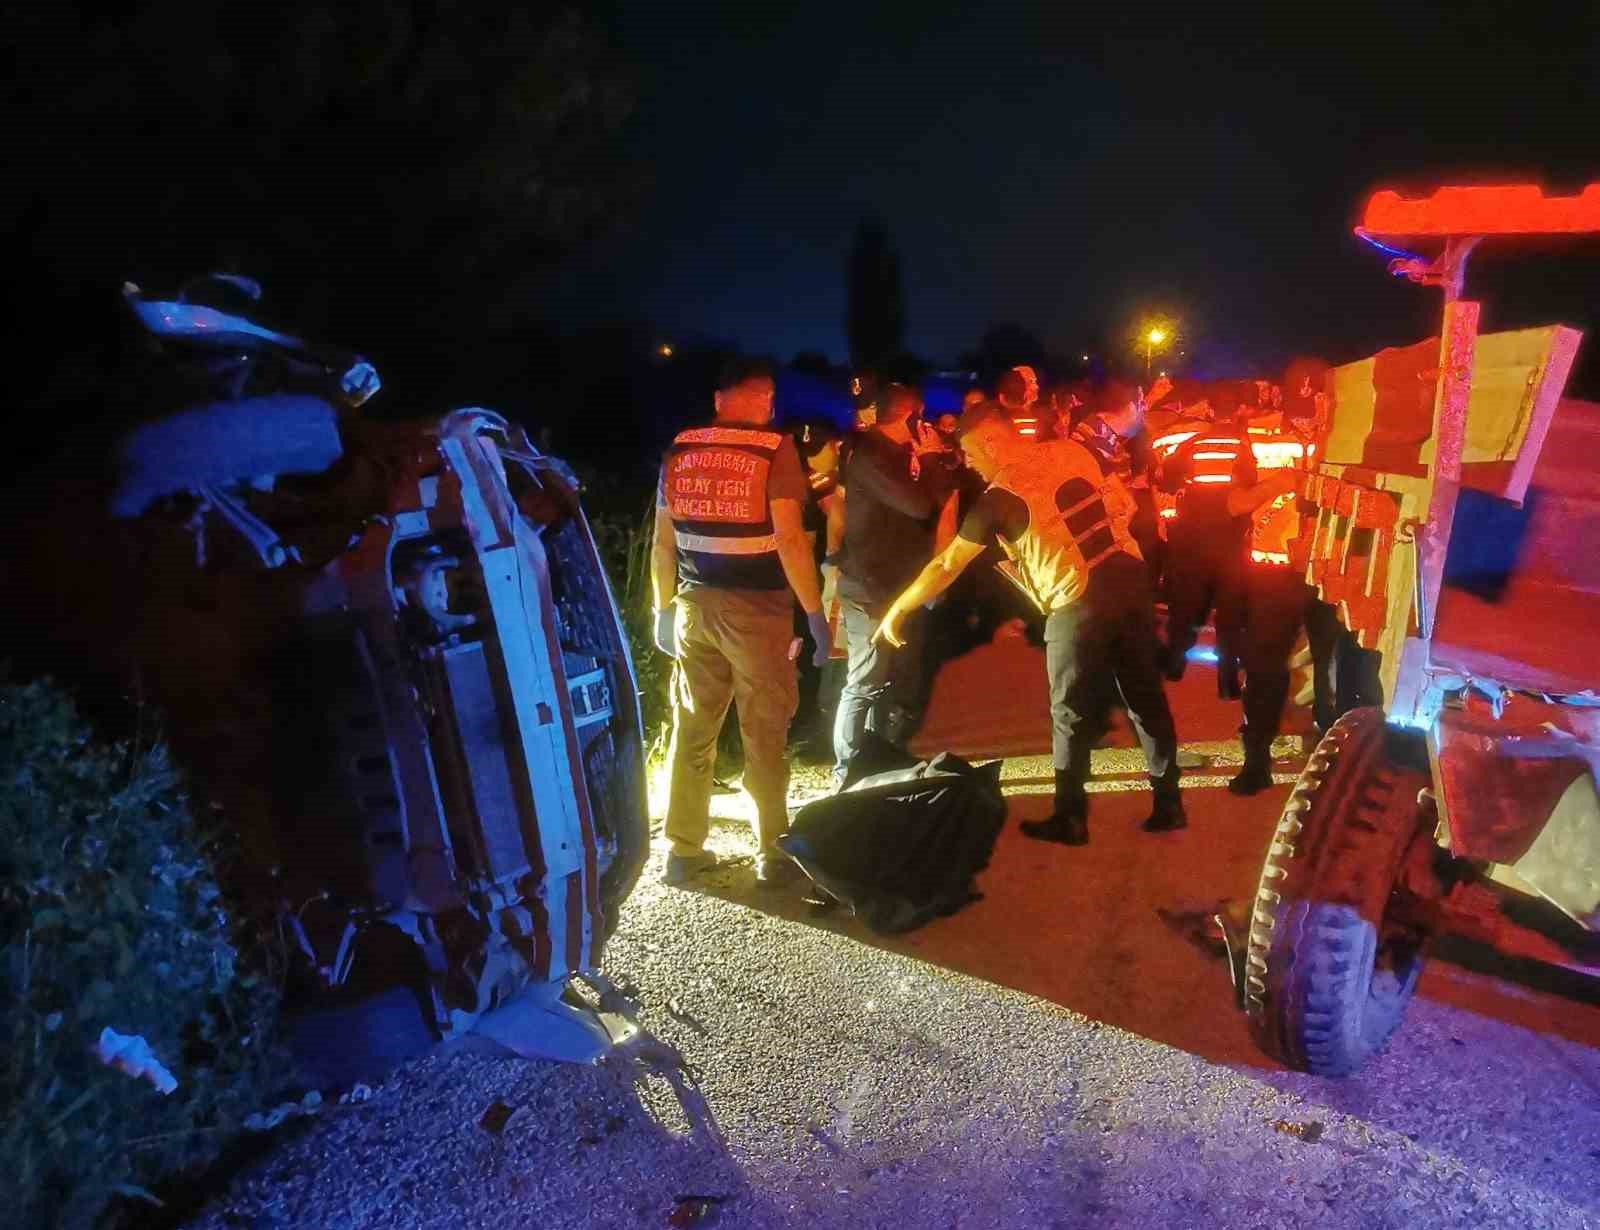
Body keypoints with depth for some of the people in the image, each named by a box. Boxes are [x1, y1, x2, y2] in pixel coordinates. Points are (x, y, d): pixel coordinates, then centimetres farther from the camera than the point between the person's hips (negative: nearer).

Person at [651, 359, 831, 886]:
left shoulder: (679, 450, 7)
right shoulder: (775, 448, -7)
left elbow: (663, 541, 8)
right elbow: (789, 539, -15)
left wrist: (664, 608, 17)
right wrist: (815, 613, -11)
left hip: (694, 605, 4)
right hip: (756, 608, -4)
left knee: (691, 731, 11)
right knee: (764, 734, 7)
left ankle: (684, 851, 19)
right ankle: (773, 853, 17)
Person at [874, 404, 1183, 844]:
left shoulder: (999, 497, -6)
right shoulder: (1071, 451, 7)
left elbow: (946, 565, -2)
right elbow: (1123, 502, 12)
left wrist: (896, 611, 7)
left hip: (1079, 602, -6)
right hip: (1130, 575, 6)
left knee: (1071, 713, 8)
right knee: (1146, 694, 15)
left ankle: (1070, 819, 18)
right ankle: (1168, 803, 24)